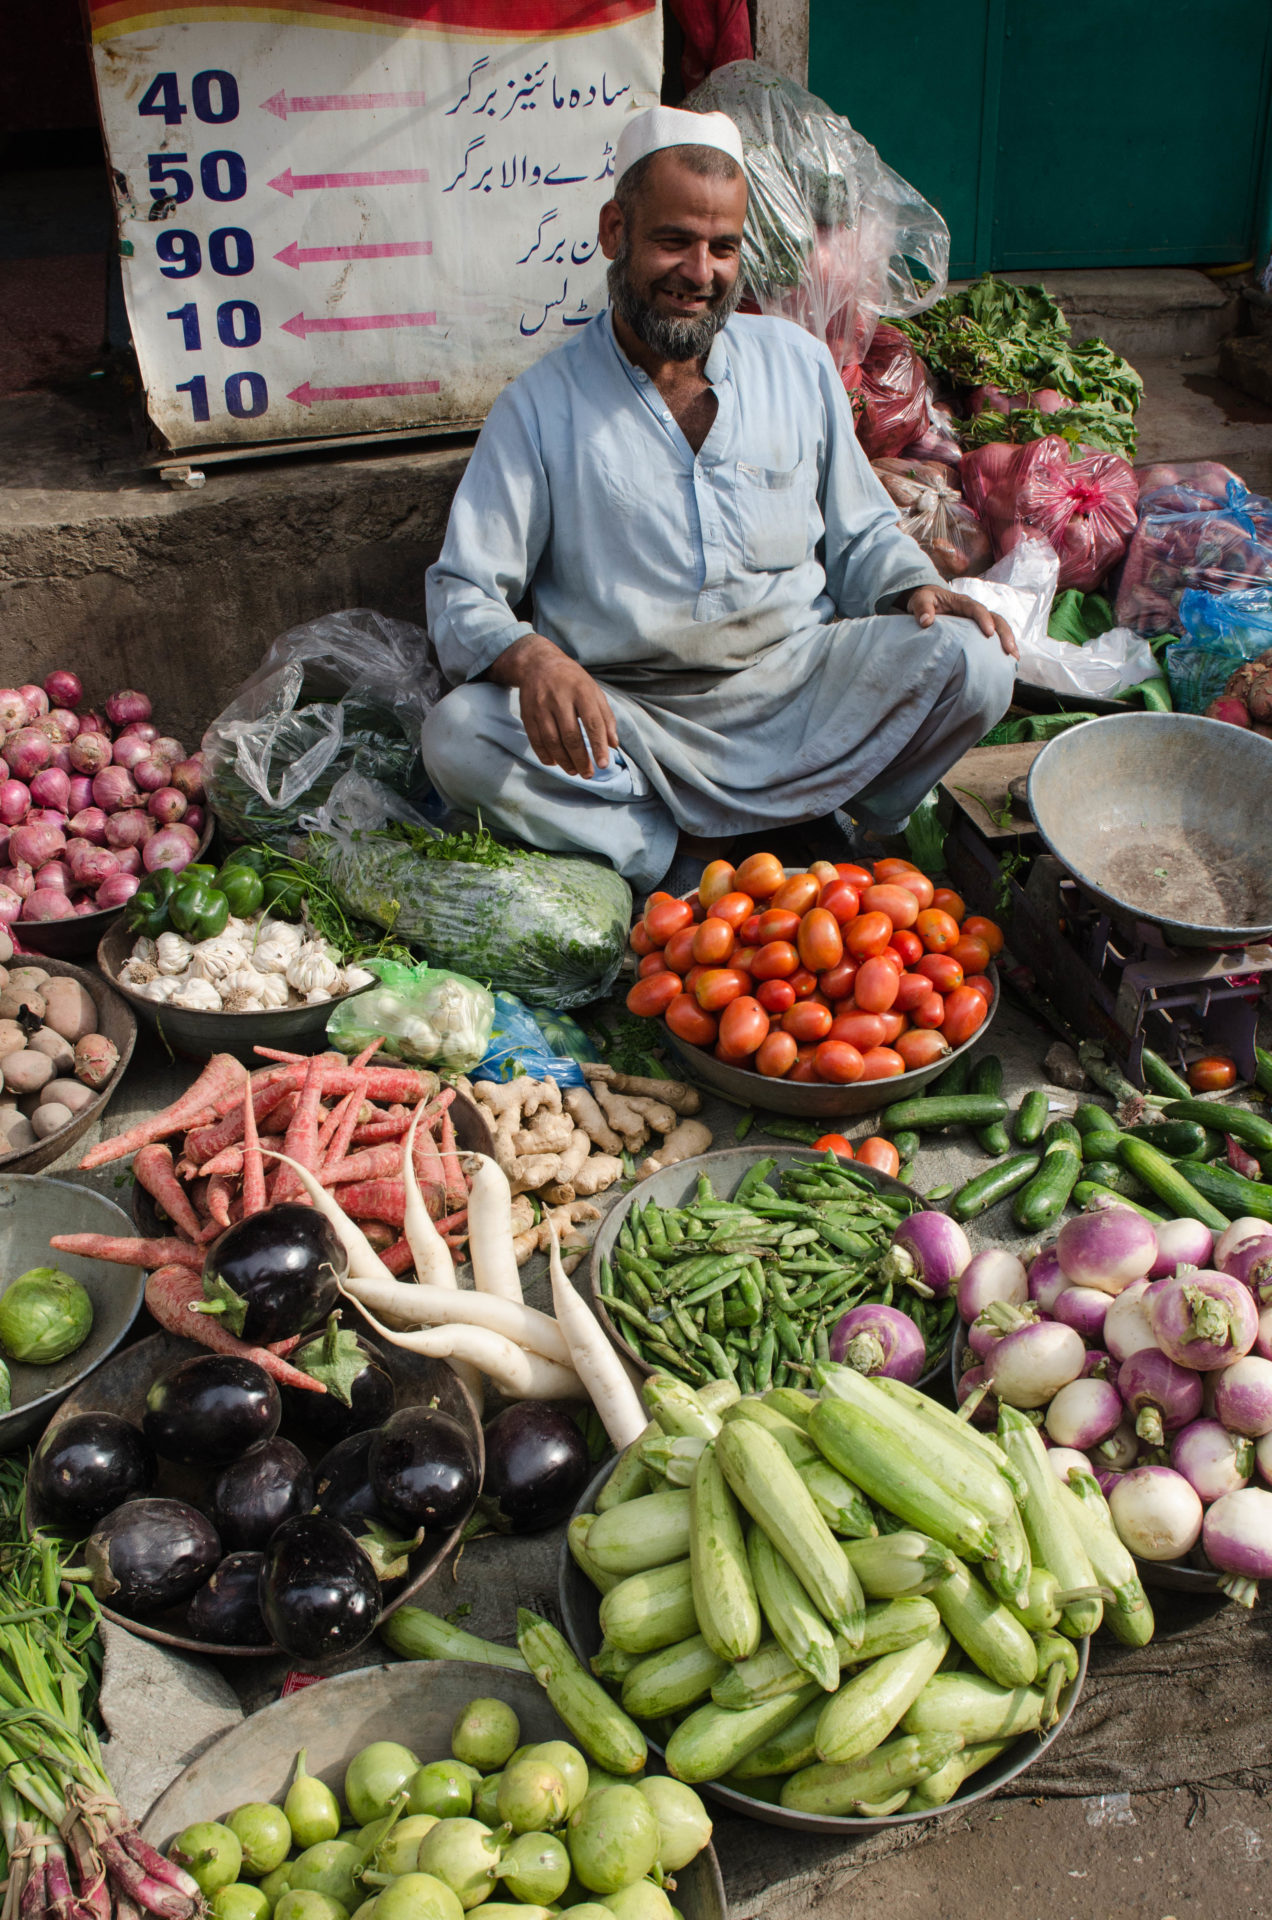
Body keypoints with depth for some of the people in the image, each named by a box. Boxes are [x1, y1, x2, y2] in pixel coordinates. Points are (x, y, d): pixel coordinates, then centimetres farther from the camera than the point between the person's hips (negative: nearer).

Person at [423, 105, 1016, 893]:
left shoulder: (798, 362, 11)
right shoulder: (543, 404, 2)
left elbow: (862, 532, 19)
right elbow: (464, 592, -3)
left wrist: (915, 588, -4)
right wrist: (530, 657, -26)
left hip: (797, 681, 2)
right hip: (627, 718, -1)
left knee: (971, 661, -24)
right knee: (457, 738, -28)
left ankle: (694, 836, -17)